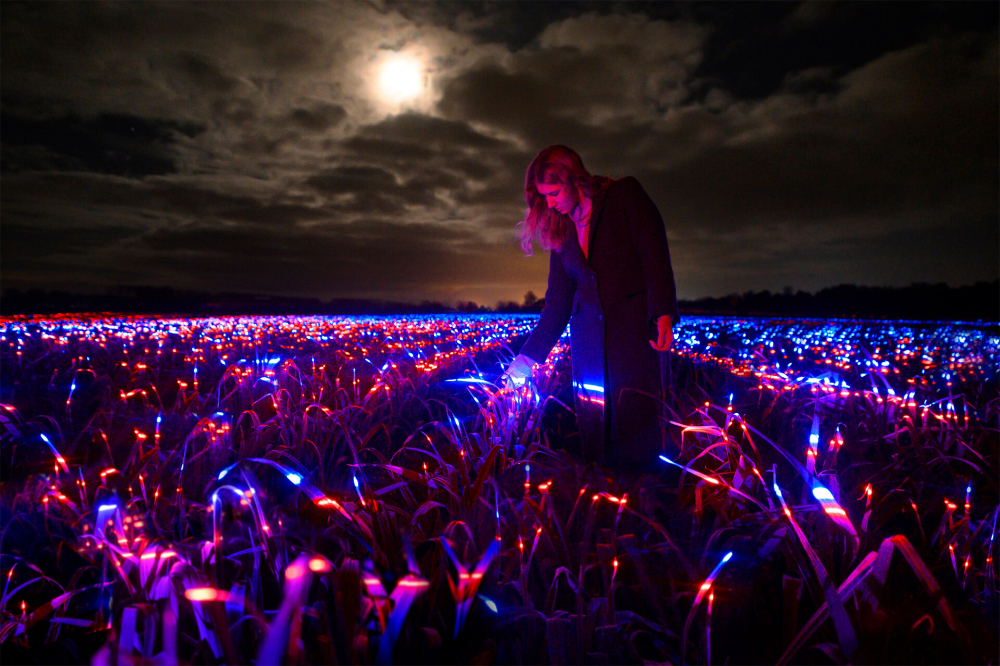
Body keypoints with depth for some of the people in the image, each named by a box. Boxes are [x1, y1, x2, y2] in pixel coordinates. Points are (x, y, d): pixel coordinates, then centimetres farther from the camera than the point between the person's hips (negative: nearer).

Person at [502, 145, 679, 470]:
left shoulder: (624, 194, 4)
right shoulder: (561, 231, 17)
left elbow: (655, 252, -6)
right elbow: (557, 302, 16)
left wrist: (663, 314, -20)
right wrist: (528, 356, 11)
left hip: (634, 325, -4)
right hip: (588, 333, 5)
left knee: (636, 418, -9)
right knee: (594, 425, 2)